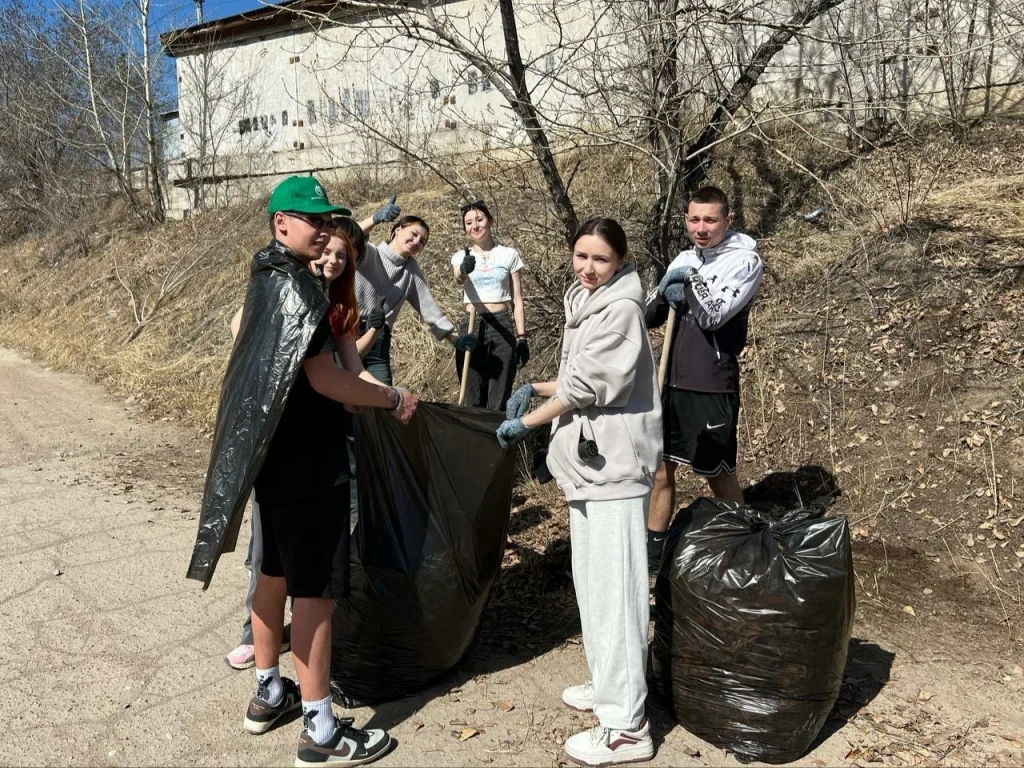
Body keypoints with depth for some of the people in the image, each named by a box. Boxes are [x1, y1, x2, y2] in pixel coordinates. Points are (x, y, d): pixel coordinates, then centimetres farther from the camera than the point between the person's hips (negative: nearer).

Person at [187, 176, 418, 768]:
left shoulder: (271, 278, 13)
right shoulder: (296, 286, -18)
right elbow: (326, 379, -22)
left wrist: (343, 334, 2)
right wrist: (394, 399, -10)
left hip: (277, 455, 10)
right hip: (307, 461, -10)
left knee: (277, 572, 19)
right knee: (316, 589, -3)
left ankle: (269, 693, 35)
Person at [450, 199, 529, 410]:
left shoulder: (509, 254, 5)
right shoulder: (461, 256, 5)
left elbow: (517, 300, 6)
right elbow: (459, 278, -19)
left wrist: (522, 337, -2)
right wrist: (464, 270, -43)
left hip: (502, 326, -1)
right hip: (471, 327, 1)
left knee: (499, 401, -1)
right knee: (473, 400, 3)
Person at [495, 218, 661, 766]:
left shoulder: (619, 308, -14)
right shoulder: (586, 303, 15)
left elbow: (586, 387, -17)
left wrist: (524, 422, -8)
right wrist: (535, 389, 9)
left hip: (614, 462, -10)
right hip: (590, 460, 10)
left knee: (614, 587, -8)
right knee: (591, 580, 18)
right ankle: (608, 684, 32)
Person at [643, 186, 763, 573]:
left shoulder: (745, 261, -9)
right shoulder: (684, 260, 10)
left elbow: (713, 315, -22)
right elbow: (649, 317, 11)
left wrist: (690, 279, -10)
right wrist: (666, 295, -8)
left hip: (713, 388, -6)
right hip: (673, 383, 6)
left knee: (720, 476, 6)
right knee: (660, 466, 14)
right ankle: (653, 549, 29)